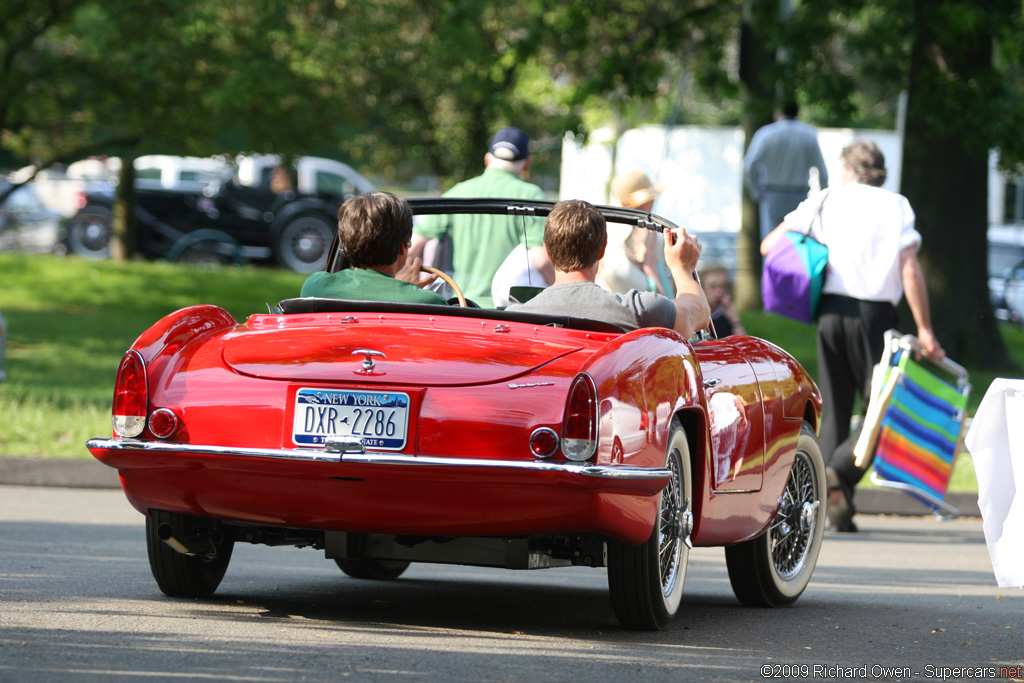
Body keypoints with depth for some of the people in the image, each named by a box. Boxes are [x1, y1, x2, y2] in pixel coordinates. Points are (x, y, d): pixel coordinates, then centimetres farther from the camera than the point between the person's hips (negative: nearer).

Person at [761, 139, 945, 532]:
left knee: (833, 409, 10)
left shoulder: (824, 201, 10)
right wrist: (924, 331, -5)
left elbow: (769, 246, 10)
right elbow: (910, 271, -7)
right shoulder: (895, 206, 3)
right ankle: (840, 471, -21)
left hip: (830, 311, 3)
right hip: (874, 314, -3)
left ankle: (831, 503, 3)